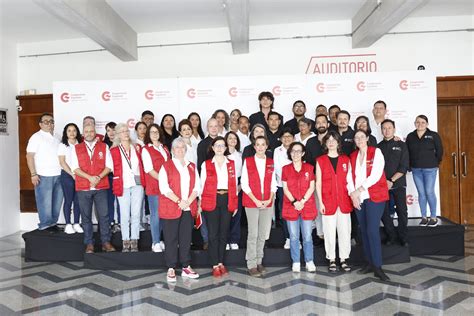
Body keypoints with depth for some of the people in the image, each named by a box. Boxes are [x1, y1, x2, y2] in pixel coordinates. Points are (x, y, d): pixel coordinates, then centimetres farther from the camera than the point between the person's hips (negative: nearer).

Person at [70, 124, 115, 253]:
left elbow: (109, 166, 4)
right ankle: (89, 244, 12)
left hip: (101, 187, 0)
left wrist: (99, 177, -12)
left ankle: (106, 242, 8)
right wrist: (89, 177, -13)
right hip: (83, 188, 0)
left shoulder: (104, 147, 10)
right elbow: (75, 168, 0)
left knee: (104, 215, -1)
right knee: (86, 217, 4)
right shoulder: (76, 148, 9)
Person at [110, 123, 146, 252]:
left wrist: (143, 181, 7)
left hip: (137, 185, 2)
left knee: (136, 214, 2)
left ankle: (134, 242, 9)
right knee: (125, 215, 1)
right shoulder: (114, 150, 4)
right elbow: (115, 168, 4)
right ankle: (125, 242, 10)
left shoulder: (137, 148, 12)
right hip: (123, 186, -2)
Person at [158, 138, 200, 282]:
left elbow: (197, 187, 7)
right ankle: (171, 269, 10)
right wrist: (179, 201, -16)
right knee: (171, 239, 1)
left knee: (186, 238, 7)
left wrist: (188, 201, -9)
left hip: (188, 209, 4)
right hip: (170, 208, -3)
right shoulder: (166, 166, 2)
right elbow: (164, 188, -9)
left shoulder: (192, 166, 15)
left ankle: (186, 267, 16)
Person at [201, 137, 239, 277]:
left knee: (224, 233, 9)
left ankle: (221, 263, 21)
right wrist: (201, 203, -4)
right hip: (211, 201, -2)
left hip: (227, 200, 2)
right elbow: (202, 185, 3)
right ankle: (215, 265, 9)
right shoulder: (206, 164, 5)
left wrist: (235, 204, 5)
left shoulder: (231, 164, 11)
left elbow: (234, 185, 10)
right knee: (213, 234, 1)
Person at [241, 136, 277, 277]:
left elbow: (273, 183, 10)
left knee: (263, 234, 8)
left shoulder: (271, 162, 10)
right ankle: (251, 265, 5)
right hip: (251, 202, -3)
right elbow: (244, 183, -4)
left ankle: (259, 261, 21)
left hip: (267, 203, 3)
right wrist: (255, 200, -10)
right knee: (253, 234, -4)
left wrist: (270, 199, -5)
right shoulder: (248, 161, 0)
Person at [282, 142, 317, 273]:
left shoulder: (309, 168, 4)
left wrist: (303, 201, -12)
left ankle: (309, 261, 18)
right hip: (291, 206, 0)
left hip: (307, 206, 0)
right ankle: (296, 262, 18)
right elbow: (285, 188, 0)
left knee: (307, 236, 3)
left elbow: (312, 187, 0)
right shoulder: (285, 169, 4)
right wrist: (294, 202, -12)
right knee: (294, 237, 6)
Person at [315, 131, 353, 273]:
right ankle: (331, 260, 16)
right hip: (328, 201, -1)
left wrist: (352, 196, 0)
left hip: (344, 201, 2)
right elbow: (318, 183, 2)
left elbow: (349, 180, 9)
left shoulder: (345, 160, 9)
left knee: (345, 230, 4)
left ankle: (344, 259, 17)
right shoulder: (320, 160, 4)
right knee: (330, 231, 3)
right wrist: (320, 202, -4)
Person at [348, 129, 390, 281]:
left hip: (374, 196, -5)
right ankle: (370, 263, 16)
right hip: (358, 199, 5)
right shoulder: (353, 156, 13)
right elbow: (350, 177, 8)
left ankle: (377, 267, -5)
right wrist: (352, 194, -7)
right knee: (364, 231, 7)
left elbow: (376, 175, -11)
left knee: (372, 230, -11)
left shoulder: (376, 152, -1)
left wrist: (359, 190, -12)